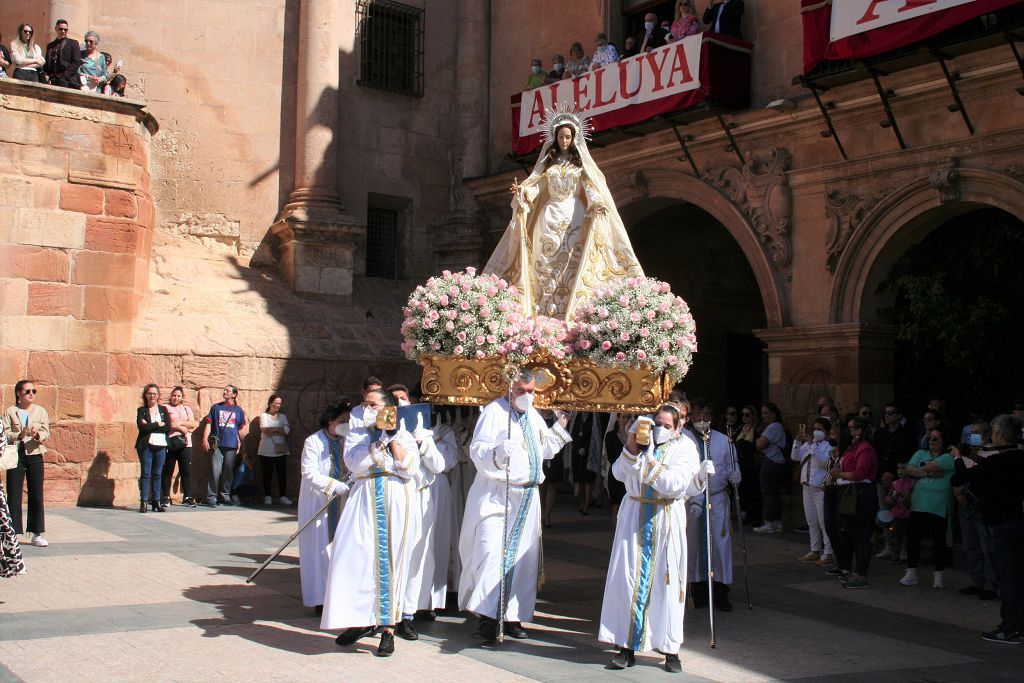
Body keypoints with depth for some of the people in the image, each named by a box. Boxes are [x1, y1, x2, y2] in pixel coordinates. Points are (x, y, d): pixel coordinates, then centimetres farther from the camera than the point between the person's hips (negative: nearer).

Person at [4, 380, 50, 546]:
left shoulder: (40, 411, 8)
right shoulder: (10, 411, 4)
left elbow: (46, 433, 1)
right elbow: (5, 434, -4)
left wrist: (37, 434, -20)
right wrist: (19, 435, -21)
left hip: (35, 455, 1)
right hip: (15, 455, -1)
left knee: (36, 495, 2)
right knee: (14, 495, 0)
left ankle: (37, 534, 8)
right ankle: (12, 533, 5)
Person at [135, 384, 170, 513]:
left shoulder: (163, 410, 13)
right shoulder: (141, 410, 8)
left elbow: (168, 427, -1)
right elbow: (142, 427, -9)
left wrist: (150, 426, -7)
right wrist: (158, 424, -6)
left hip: (161, 445, 2)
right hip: (146, 445, -2)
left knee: (158, 474, 3)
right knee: (146, 473, -4)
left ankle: (156, 501, 6)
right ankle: (143, 502, -2)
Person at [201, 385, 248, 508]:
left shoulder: (238, 410, 12)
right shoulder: (216, 407, 10)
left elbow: (243, 427, 16)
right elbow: (208, 423, 7)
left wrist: (240, 442, 7)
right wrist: (205, 439, -4)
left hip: (232, 446, 2)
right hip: (217, 445, -2)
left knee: (228, 472, 7)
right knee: (215, 471, -10)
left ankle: (225, 497, 16)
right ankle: (211, 498, -8)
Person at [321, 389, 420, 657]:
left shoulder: (404, 436, 11)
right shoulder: (357, 434, 13)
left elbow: (408, 468, -5)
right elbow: (355, 462, -6)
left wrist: (393, 437, -6)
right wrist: (382, 437, -8)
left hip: (394, 503, -1)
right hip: (364, 501, 1)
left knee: (390, 561, -2)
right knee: (357, 557, -7)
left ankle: (388, 627, 3)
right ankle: (361, 619, 8)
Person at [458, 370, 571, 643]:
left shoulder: (534, 415, 16)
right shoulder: (494, 411, -6)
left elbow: (545, 450, 29)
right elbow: (477, 450, -17)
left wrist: (559, 427, 19)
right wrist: (498, 453, -35)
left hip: (527, 497, 7)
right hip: (496, 495, -7)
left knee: (523, 556, 5)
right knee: (492, 552, -16)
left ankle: (512, 616, 12)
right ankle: (488, 617, -15)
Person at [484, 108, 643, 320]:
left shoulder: (581, 161, 10)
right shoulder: (548, 161, 15)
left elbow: (591, 187, -1)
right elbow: (536, 185, 7)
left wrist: (597, 204, -20)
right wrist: (521, 191, -13)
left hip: (575, 216, -2)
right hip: (550, 215, 2)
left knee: (574, 261, -11)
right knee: (547, 261, -7)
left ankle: (573, 309, -15)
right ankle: (546, 310, -10)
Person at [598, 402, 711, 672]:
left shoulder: (684, 447, -1)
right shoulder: (640, 440, 6)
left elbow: (676, 485, -15)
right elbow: (619, 473, -6)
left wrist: (650, 461, -21)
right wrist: (632, 446, -17)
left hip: (666, 521, -2)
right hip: (634, 517, 2)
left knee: (666, 583, 2)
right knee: (629, 579, -1)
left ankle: (670, 649, 13)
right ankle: (627, 647, 7)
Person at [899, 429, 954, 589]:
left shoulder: (948, 457, -3)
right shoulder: (921, 454, 14)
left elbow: (930, 466, -17)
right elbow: (909, 469, -1)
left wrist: (918, 471, 1)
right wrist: (928, 474, -12)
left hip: (938, 508, -5)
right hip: (917, 505, 5)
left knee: (939, 539, 3)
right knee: (912, 537, 5)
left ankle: (938, 575, 14)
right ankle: (911, 573, 14)